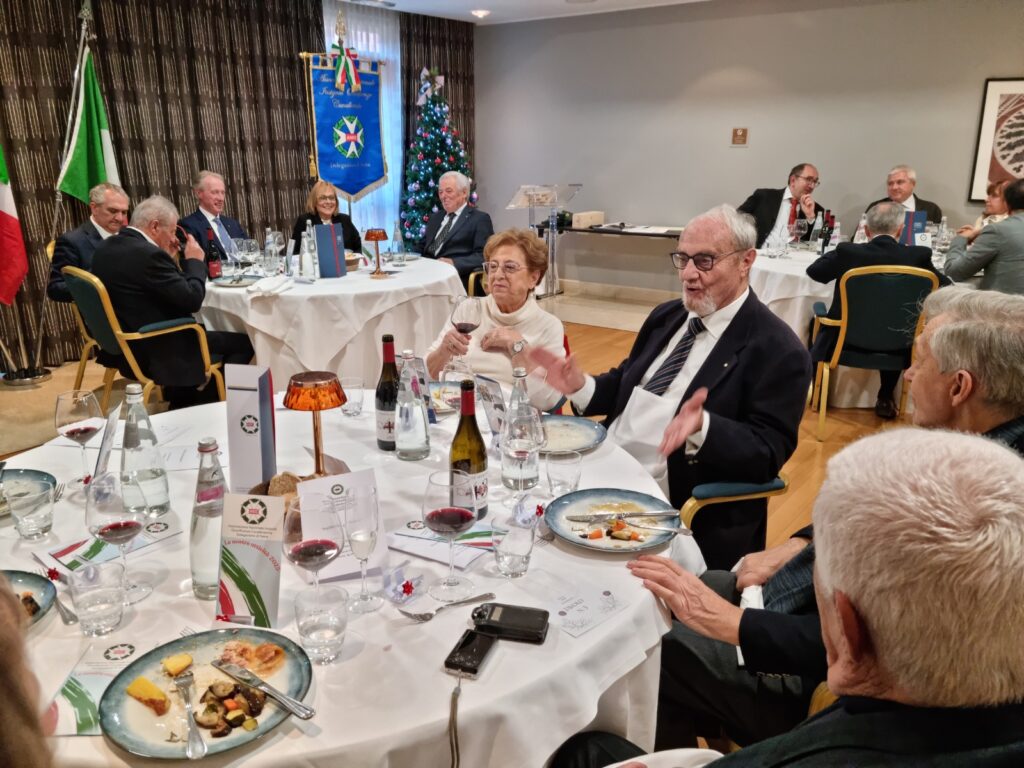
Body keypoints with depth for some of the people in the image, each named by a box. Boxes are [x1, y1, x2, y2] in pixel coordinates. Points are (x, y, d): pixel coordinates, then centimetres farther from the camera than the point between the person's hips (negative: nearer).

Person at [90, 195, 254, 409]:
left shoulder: (106, 249, 5)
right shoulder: (148, 254, -24)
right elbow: (192, 299, -20)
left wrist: (165, 257, 11)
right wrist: (194, 261, -5)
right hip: (154, 352, -10)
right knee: (243, 343, -2)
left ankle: (182, 401, 27)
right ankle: (201, 405, 14)